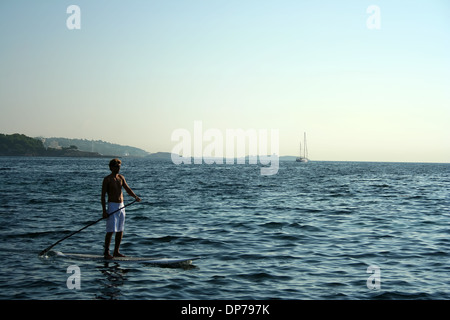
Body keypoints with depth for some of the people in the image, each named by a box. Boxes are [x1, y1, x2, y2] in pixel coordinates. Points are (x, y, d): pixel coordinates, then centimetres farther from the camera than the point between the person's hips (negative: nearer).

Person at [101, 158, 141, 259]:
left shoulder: (121, 178, 11)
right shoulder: (107, 179, -7)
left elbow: (127, 189, 8)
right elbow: (103, 195, -9)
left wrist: (135, 196, -12)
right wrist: (104, 211, -15)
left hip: (121, 206, 6)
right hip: (112, 206, -6)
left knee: (120, 230, 7)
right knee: (110, 231, -8)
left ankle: (116, 251, 15)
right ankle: (106, 252, 1)